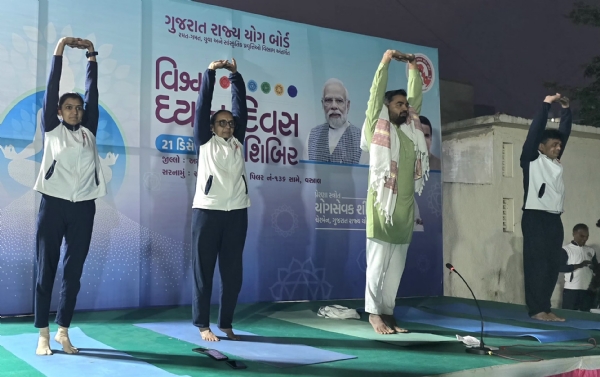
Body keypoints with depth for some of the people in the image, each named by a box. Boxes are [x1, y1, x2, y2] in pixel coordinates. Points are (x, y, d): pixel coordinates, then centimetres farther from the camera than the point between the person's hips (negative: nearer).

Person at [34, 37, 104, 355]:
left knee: (73, 271, 4)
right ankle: (43, 333, 7)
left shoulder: (89, 131, 11)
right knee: (46, 269, 1)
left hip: (83, 207, 2)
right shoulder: (52, 128, 6)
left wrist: (91, 55, 13)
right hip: (53, 204, -2)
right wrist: (60, 49, 1)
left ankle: (63, 331, 13)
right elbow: (51, 88, 2)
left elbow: (92, 92, 11)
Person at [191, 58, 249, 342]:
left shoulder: (238, 142, 16)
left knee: (232, 272, 6)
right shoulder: (205, 142, 8)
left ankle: (226, 324, 16)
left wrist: (235, 74, 14)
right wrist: (210, 72, 3)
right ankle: (203, 325, 9)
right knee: (203, 270, 1)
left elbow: (241, 105, 14)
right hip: (207, 211, -3)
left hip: (237, 212, 3)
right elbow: (203, 105, 4)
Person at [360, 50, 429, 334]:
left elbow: (417, 97, 19)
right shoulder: (377, 126, 1)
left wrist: (413, 68, 18)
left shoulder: (410, 128, 15)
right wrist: (385, 63, -1)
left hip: (405, 206, 6)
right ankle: (374, 312, 4)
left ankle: (388, 312, 13)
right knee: (378, 261, -3)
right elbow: (376, 94, -4)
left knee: (396, 265, 7)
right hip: (382, 202, -6)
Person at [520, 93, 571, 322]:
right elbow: (535, 130, -5)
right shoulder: (532, 159, 1)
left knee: (552, 265, 3)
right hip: (535, 217, -7)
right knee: (536, 264, -7)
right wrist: (546, 104, -3)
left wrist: (566, 110, 16)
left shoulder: (555, 162, 17)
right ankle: (536, 309, -6)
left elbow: (564, 132, 21)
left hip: (554, 219, 7)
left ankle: (545, 309, 8)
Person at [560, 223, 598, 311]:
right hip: (571, 289, -5)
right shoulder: (566, 249, -1)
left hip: (588, 290, 5)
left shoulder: (591, 251, 16)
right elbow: (560, 267, -9)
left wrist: (593, 266, -5)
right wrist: (578, 265, -19)